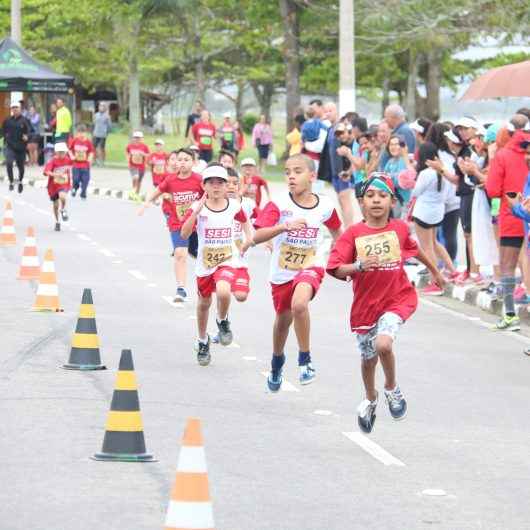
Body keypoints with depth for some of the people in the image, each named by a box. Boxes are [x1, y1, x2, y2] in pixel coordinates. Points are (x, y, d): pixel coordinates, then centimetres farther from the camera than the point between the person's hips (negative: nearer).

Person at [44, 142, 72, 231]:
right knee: (56, 205, 11)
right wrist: (55, 174, -46)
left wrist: (70, 180, 16)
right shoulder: (52, 161, -18)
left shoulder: (68, 160, -6)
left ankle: (63, 210, 0)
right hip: (54, 185, 0)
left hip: (65, 184, 0)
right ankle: (57, 222, 34)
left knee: (62, 196, -32)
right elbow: (46, 172, -33)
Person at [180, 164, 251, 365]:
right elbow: (184, 234, -23)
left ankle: (222, 321, 3)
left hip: (226, 261, -1)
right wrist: (197, 211, -30)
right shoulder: (197, 207, -10)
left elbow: (244, 220, 20)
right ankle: (203, 341, 40)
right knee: (204, 303, 16)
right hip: (204, 263, 1)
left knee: (223, 292, -30)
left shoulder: (233, 205, -4)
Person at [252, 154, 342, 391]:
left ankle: (305, 358, -13)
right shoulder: (279, 204, -14)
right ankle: (277, 361, 51)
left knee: (299, 303, -32)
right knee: (284, 318, 19)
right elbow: (257, 236, -25)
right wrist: (284, 226, -40)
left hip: (310, 267, -1)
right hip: (282, 271, 1)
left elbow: (336, 230, 15)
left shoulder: (324, 205, -7)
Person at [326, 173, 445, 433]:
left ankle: (392, 388, 3)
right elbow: (335, 269, -16)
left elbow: (415, 249, 19)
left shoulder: (399, 228, -3)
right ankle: (370, 399, 47)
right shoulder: (353, 234, -9)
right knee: (368, 358, 16)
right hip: (365, 303, 1)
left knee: (383, 343, -27)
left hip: (397, 299, -1)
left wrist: (435, 272, 34)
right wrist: (359, 266, -34)